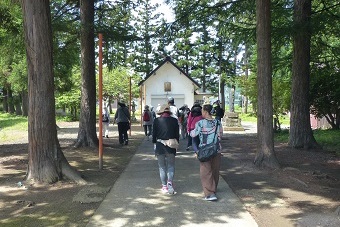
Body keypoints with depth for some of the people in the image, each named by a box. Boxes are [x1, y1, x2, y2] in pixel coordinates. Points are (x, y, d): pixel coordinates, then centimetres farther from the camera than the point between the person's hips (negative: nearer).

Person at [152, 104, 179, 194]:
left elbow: (154, 133, -1)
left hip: (160, 146, -1)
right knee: (171, 165, 12)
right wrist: (176, 144, 14)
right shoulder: (174, 120, -1)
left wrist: (154, 143, 12)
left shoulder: (157, 120, -6)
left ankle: (164, 186, 13)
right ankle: (170, 181, -9)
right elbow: (177, 134, 3)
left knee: (162, 166, 10)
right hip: (171, 146, 1)